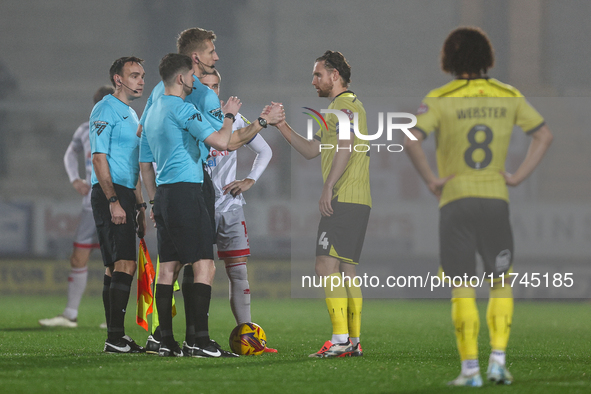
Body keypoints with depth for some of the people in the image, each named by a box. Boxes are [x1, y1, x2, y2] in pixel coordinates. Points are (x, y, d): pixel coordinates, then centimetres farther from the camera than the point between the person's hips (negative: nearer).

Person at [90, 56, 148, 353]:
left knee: (115, 268, 8)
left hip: (125, 195, 10)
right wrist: (113, 201, -21)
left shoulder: (131, 115, 22)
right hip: (109, 195, -10)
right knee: (125, 265, -16)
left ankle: (116, 338, 8)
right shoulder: (106, 109, -7)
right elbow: (99, 158, -14)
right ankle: (115, 337, -18)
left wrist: (140, 206, 22)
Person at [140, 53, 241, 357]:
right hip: (186, 192, -9)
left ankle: (166, 341, 6)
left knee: (168, 268, 8)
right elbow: (220, 142, -17)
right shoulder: (181, 108, -10)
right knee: (204, 265, -10)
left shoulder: (152, 112, 18)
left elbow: (145, 163, 23)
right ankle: (198, 340, -16)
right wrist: (229, 116, 1)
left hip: (164, 195, 9)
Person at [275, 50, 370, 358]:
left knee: (327, 266, -14)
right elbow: (312, 150, 29)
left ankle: (340, 340, -19)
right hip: (357, 202, 10)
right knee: (346, 270, 9)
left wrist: (328, 188, -22)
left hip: (344, 200, -10)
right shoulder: (340, 107, 25)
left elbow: (345, 147, -19)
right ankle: (353, 341, 9)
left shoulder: (344, 105, -6)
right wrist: (282, 127, 22)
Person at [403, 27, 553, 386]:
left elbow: (411, 140, -18)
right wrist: (519, 176, 6)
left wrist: (431, 179, -8)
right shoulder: (508, 96, 6)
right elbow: (544, 134, 8)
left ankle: (470, 368, -2)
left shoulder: (440, 99, -4)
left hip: (456, 199, -2)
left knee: (462, 287, 2)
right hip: (496, 197, 2)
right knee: (501, 282, 13)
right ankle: (498, 358, 2)